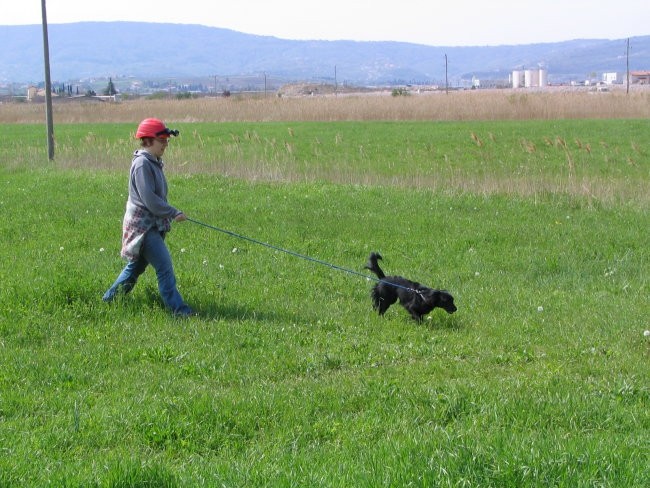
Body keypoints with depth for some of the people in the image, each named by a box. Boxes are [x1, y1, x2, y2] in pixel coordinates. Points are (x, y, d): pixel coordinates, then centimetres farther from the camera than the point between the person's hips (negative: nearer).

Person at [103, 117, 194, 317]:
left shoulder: (154, 163, 14)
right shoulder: (142, 164, -16)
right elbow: (149, 199, -21)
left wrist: (169, 215, 15)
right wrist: (174, 213, -18)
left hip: (152, 225, 10)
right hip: (142, 225, -10)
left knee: (135, 267, 17)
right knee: (164, 266, -13)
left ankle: (109, 300, 29)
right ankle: (178, 308, -13)